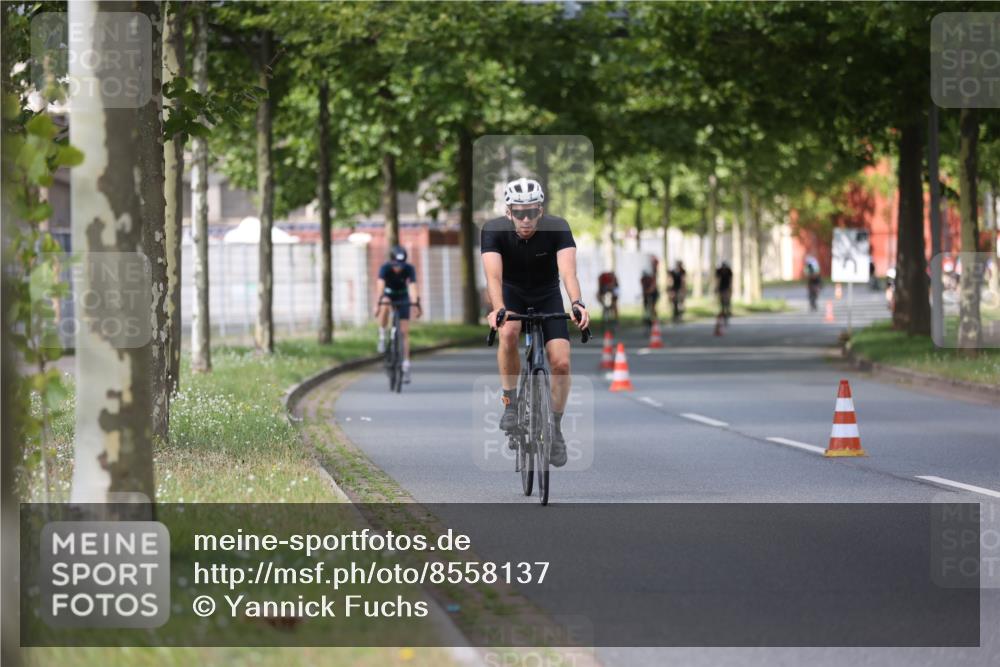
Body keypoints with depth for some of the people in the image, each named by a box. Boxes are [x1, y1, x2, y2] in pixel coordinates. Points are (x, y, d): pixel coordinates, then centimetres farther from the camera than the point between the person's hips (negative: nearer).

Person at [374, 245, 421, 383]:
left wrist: (416, 303, -54)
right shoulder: (385, 268, -28)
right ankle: (382, 335, -17)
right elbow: (380, 285, -41)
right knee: (385, 306, -38)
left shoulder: (409, 269, -26)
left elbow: (413, 286, -38)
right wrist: (378, 303, -57)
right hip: (388, 295, -1)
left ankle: (406, 365, -1)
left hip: (402, 298, 1)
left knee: (404, 332, -6)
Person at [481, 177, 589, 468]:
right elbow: (493, 274, -40)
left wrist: (577, 303, -58)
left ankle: (555, 430, 6)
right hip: (512, 293, -1)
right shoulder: (494, 230, -27)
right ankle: (510, 402, -15)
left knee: (561, 363, -14)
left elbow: (568, 270, -40)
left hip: (547, 296, 1)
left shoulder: (557, 228, -27)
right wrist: (497, 310, -58)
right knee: (509, 332, -34)